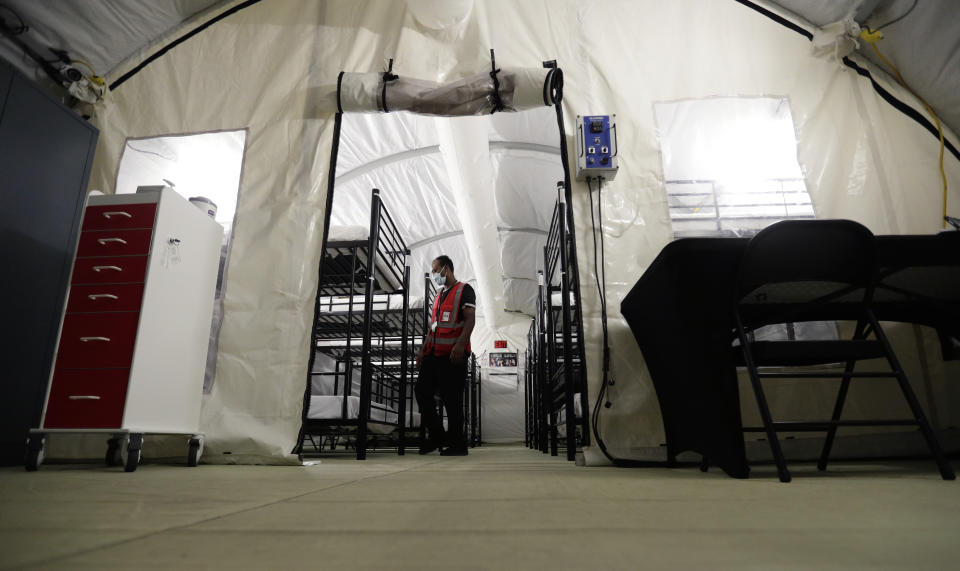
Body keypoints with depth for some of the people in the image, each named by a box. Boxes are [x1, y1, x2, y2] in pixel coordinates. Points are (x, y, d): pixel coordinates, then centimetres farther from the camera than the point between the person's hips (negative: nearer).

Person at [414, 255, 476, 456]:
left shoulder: (464, 290, -1)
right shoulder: (439, 295, 24)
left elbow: (470, 319, -12)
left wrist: (460, 343, -25)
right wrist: (423, 349, 17)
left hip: (453, 354, -8)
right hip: (434, 353, 8)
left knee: (452, 399, -5)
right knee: (422, 391, 4)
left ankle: (457, 444, 6)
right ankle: (436, 436, 16)